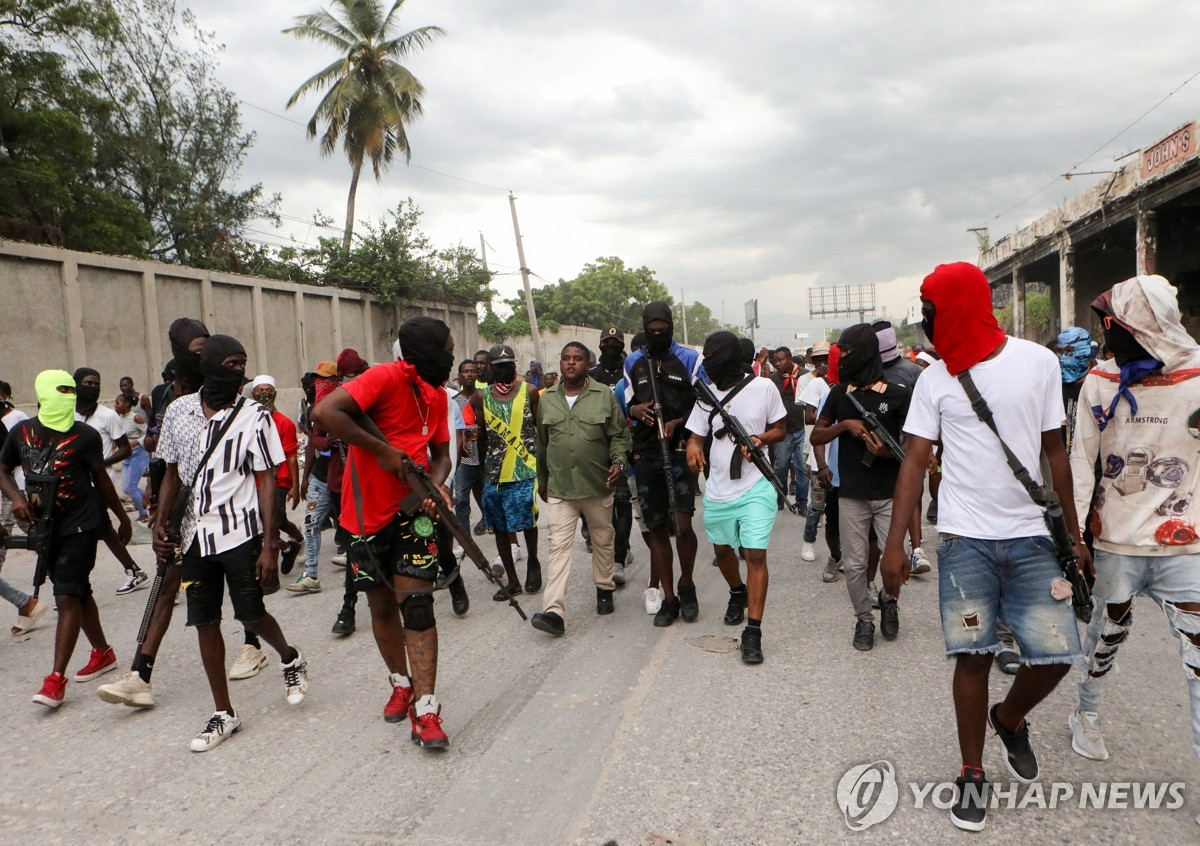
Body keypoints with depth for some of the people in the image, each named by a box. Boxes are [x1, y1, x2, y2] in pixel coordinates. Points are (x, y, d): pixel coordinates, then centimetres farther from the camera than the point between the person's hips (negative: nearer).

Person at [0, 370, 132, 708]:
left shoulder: (85, 435, -8)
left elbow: (101, 479, 4)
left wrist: (123, 518, 11)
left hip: (79, 527, -4)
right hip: (44, 528, 5)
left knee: (68, 597, -9)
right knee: (78, 592, 16)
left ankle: (56, 678, -7)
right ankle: (103, 653, 33)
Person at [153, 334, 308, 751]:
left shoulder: (253, 415, -8)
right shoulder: (179, 411, 4)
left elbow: (267, 481, -8)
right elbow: (173, 472, 14)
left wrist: (270, 544, -12)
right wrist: (161, 521, 3)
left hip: (241, 532, -4)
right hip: (196, 534, 4)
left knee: (250, 614, 1)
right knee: (204, 622, 7)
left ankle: (290, 659, 34)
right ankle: (223, 713, 21)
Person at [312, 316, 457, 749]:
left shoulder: (437, 395, 6)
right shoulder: (386, 378, -16)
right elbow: (325, 412, -28)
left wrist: (437, 485, -9)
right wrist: (382, 450, -23)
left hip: (412, 510, 4)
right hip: (370, 512, -3)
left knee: (416, 603, -7)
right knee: (382, 604, 12)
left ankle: (425, 709, -4)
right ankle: (402, 684, 34)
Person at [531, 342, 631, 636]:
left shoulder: (604, 395, -2)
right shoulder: (547, 398, 6)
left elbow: (619, 435, 1)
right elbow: (542, 444, 14)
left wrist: (618, 461, -16)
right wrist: (542, 480, 20)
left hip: (598, 485, 0)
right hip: (559, 489, 1)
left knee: (602, 540, 15)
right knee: (559, 546, -6)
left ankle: (605, 589, 37)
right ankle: (554, 611, -10)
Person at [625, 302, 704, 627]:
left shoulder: (689, 359, 2)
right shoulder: (633, 363, 12)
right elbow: (627, 404, 15)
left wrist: (677, 423, -15)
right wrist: (637, 410, -8)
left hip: (680, 450, -3)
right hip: (645, 454, 3)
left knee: (682, 523, -13)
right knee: (656, 528, 5)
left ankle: (686, 585, 12)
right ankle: (668, 598, 16)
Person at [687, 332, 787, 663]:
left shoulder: (764, 388, -6)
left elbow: (781, 430, 3)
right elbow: (697, 435, 6)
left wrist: (760, 438, -18)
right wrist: (693, 447, -18)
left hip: (755, 489, -4)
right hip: (718, 491, 4)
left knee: (756, 555, -9)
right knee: (722, 549, 20)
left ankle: (753, 632, -3)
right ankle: (738, 593, 50)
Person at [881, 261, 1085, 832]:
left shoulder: (1038, 362, 0)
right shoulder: (935, 379, 1)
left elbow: (1054, 451, 7)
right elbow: (915, 461, -3)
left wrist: (1072, 533, 9)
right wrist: (894, 543, -10)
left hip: (1032, 537, 1)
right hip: (965, 539, 0)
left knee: (1055, 654, -1)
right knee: (974, 655, 2)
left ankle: (1009, 718, 31)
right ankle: (972, 773, 21)